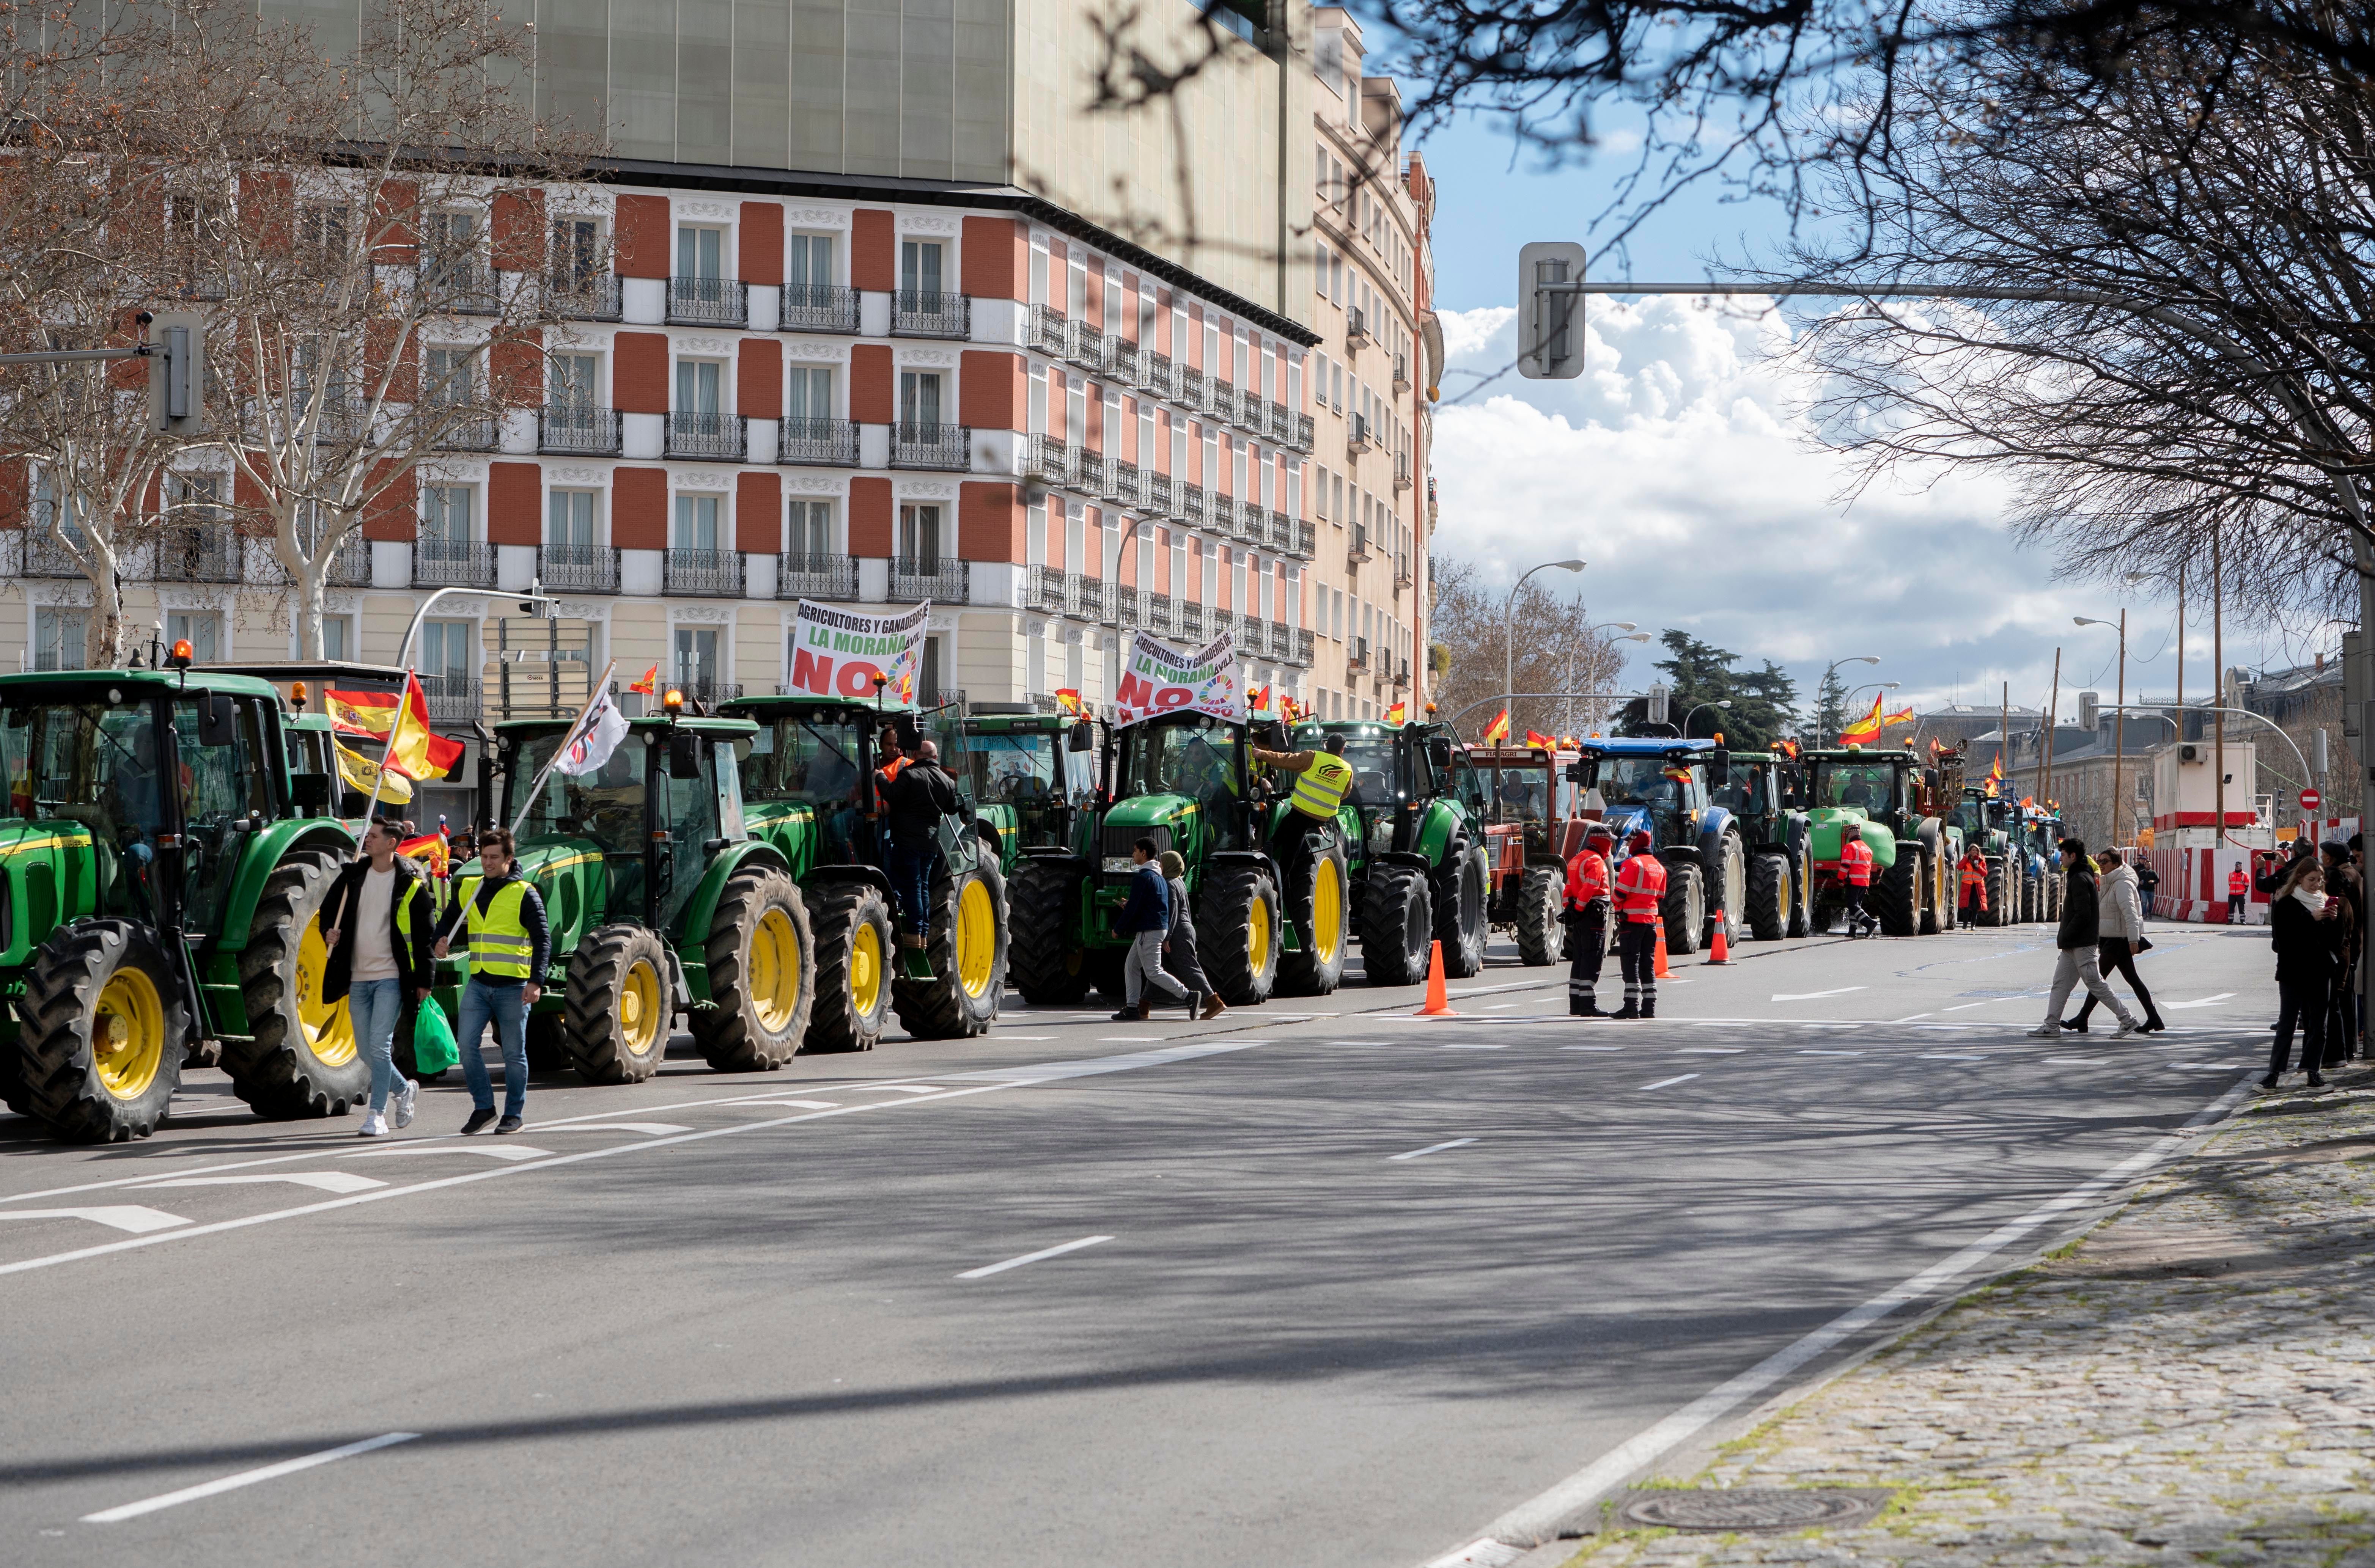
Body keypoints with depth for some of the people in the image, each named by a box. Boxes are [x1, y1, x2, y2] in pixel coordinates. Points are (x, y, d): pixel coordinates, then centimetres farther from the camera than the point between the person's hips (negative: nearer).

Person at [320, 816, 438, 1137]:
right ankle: (404, 1090, 33)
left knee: (379, 1045, -14)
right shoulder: (353, 876, 8)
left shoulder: (411, 884, -5)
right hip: (358, 978, 6)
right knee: (367, 1050, 9)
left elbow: (426, 933, -3)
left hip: (391, 977, -6)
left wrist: (425, 980, -5)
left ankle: (377, 1115, -8)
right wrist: (329, 932, -2)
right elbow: (329, 909, 21)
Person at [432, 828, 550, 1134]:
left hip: (513, 986, -5)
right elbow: (449, 919, 26)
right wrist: (441, 941, 4)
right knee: (466, 1043, -6)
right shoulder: (470, 889, 10)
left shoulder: (524, 894, -6)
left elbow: (543, 939, -8)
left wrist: (536, 981, -17)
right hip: (478, 983, 5)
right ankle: (483, 1107, 7)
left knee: (513, 1053, 2)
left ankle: (515, 1114, 12)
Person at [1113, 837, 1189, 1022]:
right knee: (1131, 966, 12)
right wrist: (1128, 907, 21)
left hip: (1149, 930, -10)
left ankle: (1188, 996, -12)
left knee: (1153, 972, -8)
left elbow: (1133, 907, -17)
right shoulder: (1159, 877, 16)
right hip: (1160, 928, 10)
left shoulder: (1142, 877, -14)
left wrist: (1119, 929, -5)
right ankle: (1132, 1008, 8)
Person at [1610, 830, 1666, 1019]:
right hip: (1651, 920, 7)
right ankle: (1649, 1007, 9)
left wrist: (1618, 908, 4)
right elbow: (1660, 897, 16)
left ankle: (1632, 1005, -10)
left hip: (1632, 919, -7)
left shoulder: (1632, 864, -12)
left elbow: (1620, 893, -14)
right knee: (1648, 964, 10)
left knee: (1630, 962, -5)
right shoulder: (1659, 867, 13)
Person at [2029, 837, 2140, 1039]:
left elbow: (2082, 915, -23)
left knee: (2095, 984, -5)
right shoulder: (2080, 877, 16)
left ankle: (2127, 1019, 1)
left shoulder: (2080, 879, -16)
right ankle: (2052, 1026, 8)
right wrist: (2064, 939, 17)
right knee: (2060, 984, 8)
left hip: (2082, 945, -10)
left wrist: (2064, 938, -16)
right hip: (2072, 946, 10)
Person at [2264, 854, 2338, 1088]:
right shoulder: (2285, 903, -6)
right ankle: (2274, 1072, -4)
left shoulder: (2325, 902, 12)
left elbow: (2333, 938, 14)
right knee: (2287, 1023, -5)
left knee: (2317, 1025, 6)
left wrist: (2332, 920, -6)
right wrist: (2311, 919, -21)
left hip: (2320, 972, 5)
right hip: (2293, 971, -5)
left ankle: (2312, 1069, 12)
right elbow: (2283, 937, -17)